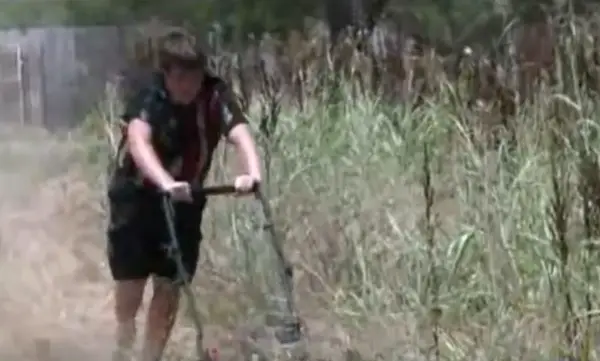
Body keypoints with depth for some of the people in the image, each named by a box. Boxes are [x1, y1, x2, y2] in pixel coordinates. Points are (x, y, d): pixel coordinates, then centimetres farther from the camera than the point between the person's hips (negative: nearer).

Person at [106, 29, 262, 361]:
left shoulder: (215, 96, -17)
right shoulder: (148, 98, -24)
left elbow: (239, 133, -33)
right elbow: (138, 141, -41)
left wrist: (253, 173, -53)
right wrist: (165, 183, -59)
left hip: (184, 201, 2)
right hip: (136, 196, -2)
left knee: (169, 287, 4)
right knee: (131, 281, -1)